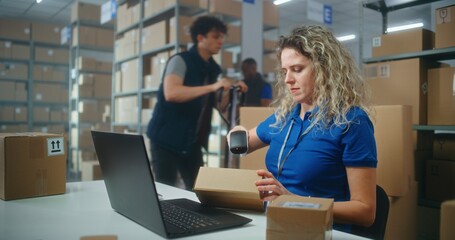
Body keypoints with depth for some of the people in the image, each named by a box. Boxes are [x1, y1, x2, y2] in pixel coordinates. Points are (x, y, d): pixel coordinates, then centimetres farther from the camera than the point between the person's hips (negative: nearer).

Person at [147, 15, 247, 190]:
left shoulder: (213, 69, 9)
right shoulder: (180, 61, -12)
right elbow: (171, 93, -30)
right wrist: (212, 87, -34)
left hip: (192, 141, 6)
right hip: (166, 139, -6)